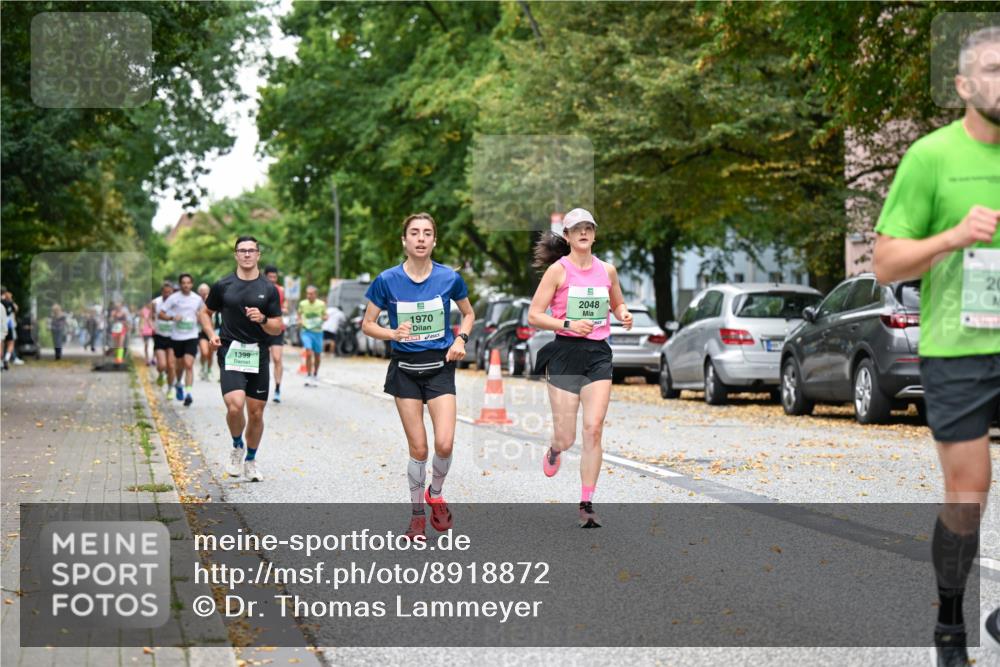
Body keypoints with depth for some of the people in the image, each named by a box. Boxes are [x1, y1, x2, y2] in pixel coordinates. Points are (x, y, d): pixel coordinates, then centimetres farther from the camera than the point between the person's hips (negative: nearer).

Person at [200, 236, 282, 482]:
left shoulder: (269, 289, 5)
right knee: (235, 406, -21)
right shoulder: (223, 286, 4)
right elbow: (206, 313, 18)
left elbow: (277, 328, 5)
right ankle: (237, 447, 8)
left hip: (258, 356, 2)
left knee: (256, 413, 5)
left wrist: (262, 319, -15)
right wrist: (211, 334, -1)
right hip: (230, 353, -2)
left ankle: (250, 462, 25)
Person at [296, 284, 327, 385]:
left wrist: (323, 317, -14)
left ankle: (315, 374, 33)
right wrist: (299, 320, -6)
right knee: (309, 353, -18)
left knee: (317, 355, 12)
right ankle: (308, 376, -11)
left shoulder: (321, 304, -3)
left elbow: (325, 316, 9)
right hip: (306, 331, -2)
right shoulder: (302, 304, -2)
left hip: (318, 331, 2)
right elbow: (298, 314, 15)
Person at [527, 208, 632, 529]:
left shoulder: (607, 270, 9)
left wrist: (624, 315, 3)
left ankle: (587, 504, -3)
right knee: (566, 438, 0)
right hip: (565, 353, -3)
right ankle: (554, 449, 40)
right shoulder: (558, 270, -3)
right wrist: (568, 325, -19)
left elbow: (617, 304, 26)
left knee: (593, 429, -10)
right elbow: (534, 315, -5)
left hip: (598, 354, 3)